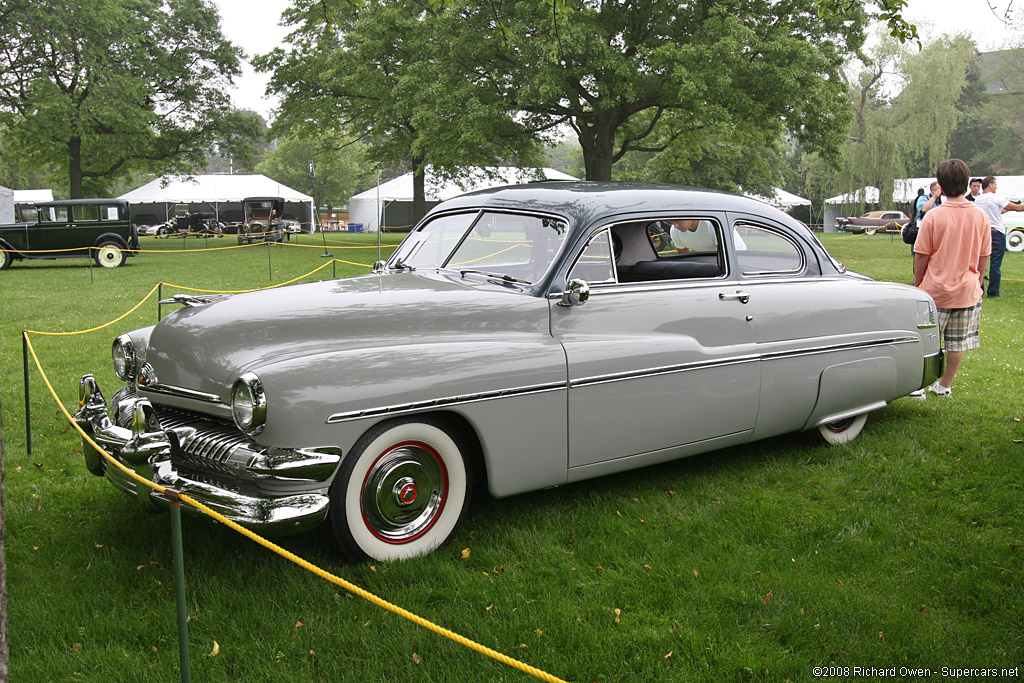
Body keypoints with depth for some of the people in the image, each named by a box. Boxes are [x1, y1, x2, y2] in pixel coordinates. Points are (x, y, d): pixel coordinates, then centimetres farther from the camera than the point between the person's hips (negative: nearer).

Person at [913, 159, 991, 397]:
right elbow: (984, 257, 5)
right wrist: (976, 283, 18)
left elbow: (921, 256, -8)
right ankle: (945, 386, 22)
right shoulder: (980, 216, -2)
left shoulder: (933, 217, -13)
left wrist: (917, 285, 5)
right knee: (957, 343, 12)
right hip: (967, 291, 3)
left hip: (935, 289, -3)